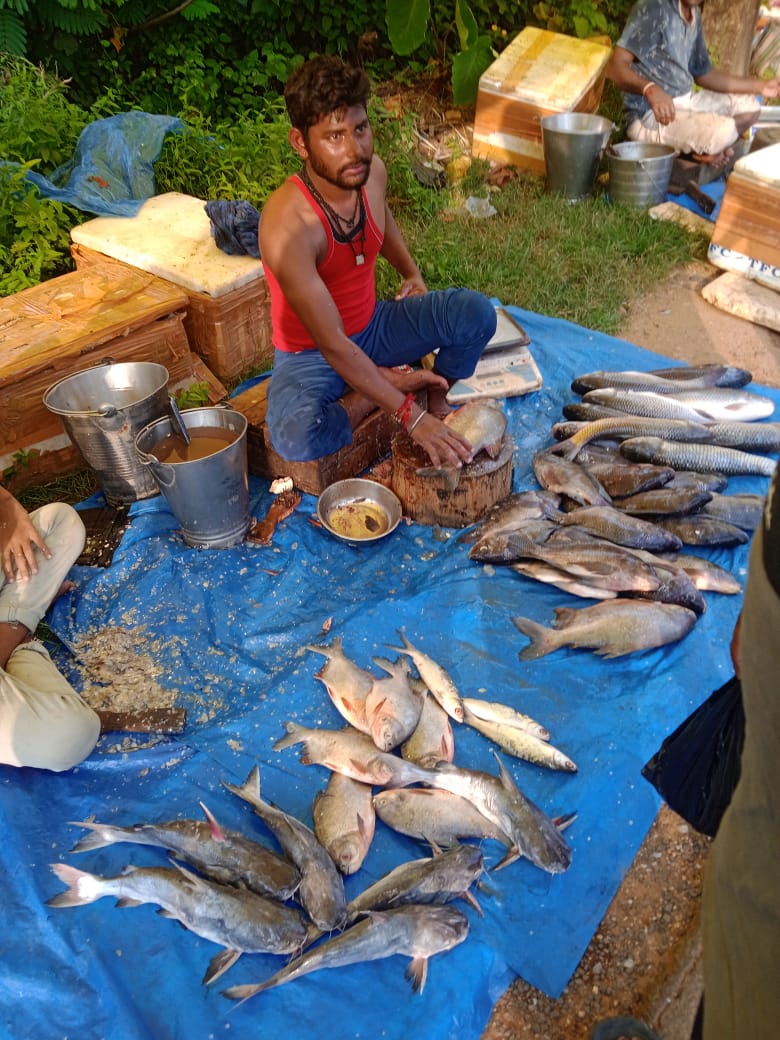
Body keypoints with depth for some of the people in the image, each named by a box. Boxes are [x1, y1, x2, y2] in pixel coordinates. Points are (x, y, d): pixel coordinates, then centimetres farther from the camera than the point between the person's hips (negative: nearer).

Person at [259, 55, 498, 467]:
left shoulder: (372, 172, -11)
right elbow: (332, 344, -32)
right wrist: (409, 417, -33)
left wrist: (411, 273, 6)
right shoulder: (286, 226, -32)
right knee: (297, 438, -36)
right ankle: (394, 385, -9)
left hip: (373, 325, 5)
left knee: (475, 310, -15)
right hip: (311, 354, -5)